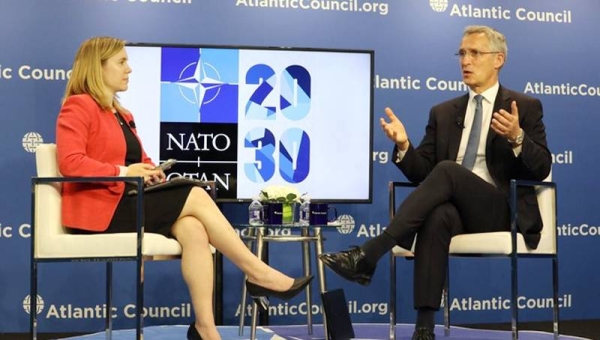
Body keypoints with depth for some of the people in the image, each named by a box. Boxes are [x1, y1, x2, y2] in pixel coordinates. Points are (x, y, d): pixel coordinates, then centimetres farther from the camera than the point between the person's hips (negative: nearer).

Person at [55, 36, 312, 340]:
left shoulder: (120, 115, 23)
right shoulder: (78, 107, -4)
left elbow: (137, 162, 19)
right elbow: (70, 163, -19)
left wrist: (149, 171, -5)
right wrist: (124, 172, -22)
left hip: (127, 204, 8)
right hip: (102, 209, -8)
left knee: (192, 228, -22)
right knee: (196, 197, -19)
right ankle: (258, 274, -12)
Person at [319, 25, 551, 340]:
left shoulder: (526, 108, 8)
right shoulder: (443, 112, 18)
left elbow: (541, 170, -2)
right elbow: (422, 173, 12)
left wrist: (517, 138, -22)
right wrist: (404, 146, -9)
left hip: (502, 212, -3)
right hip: (455, 209, 3)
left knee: (447, 171, -32)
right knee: (437, 215, -36)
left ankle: (369, 254, -37)